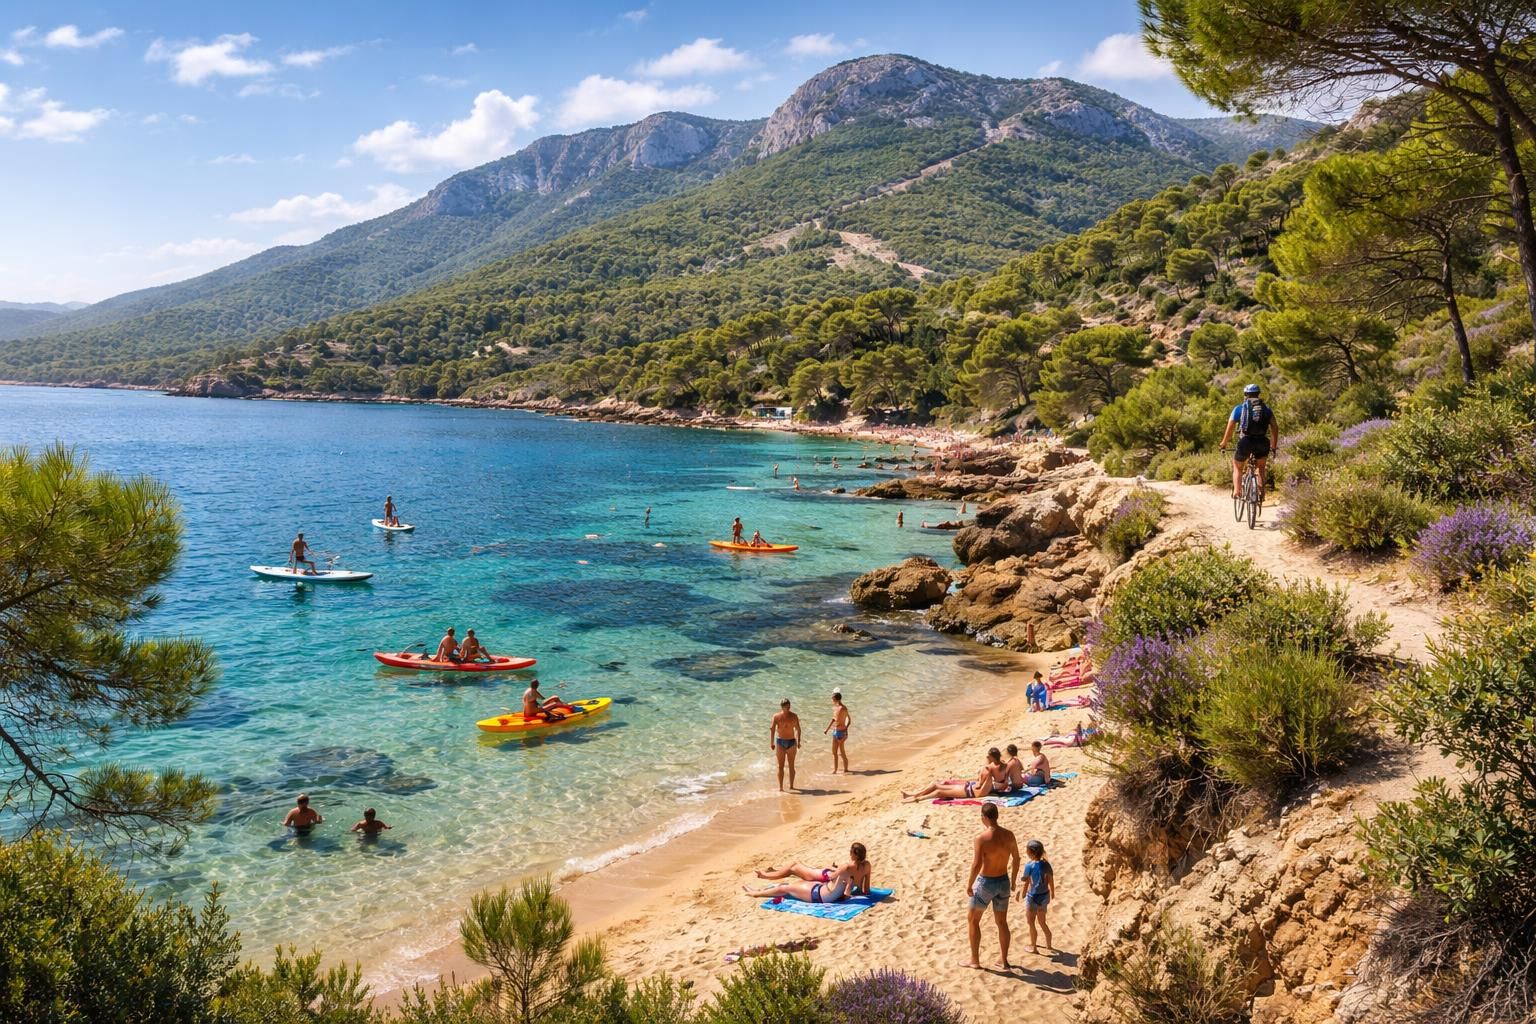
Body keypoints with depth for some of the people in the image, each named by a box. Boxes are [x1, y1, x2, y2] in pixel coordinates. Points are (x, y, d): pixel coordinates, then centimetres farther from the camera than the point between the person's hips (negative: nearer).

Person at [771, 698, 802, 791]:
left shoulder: (794, 716, -2)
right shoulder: (776, 716, -4)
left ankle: (791, 785, 9)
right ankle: (781, 787, 6)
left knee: (791, 766, 5)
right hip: (780, 742, -1)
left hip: (791, 742, 1)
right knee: (781, 766, 3)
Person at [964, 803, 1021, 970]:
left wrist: (969, 885, -10)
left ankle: (975, 960, 18)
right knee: (1002, 922, 19)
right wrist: (1013, 879, 20)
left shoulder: (981, 838, -23)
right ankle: (1003, 960, 28)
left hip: (986, 882, -5)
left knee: (973, 920, 13)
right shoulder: (1008, 835, -5)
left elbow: (977, 865, -23)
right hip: (1003, 881, 5)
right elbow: (1016, 858, 6)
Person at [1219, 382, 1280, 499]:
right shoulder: (1266, 409, 16)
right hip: (1262, 442, 2)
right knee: (1261, 468, 27)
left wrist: (1223, 444, 17)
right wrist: (1274, 446, 18)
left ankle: (1237, 490, 6)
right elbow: (1275, 428, 9)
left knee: (1237, 467, 22)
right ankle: (1261, 491, 14)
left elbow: (1230, 428, 6)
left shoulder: (1238, 409, 12)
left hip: (1245, 441, -2)